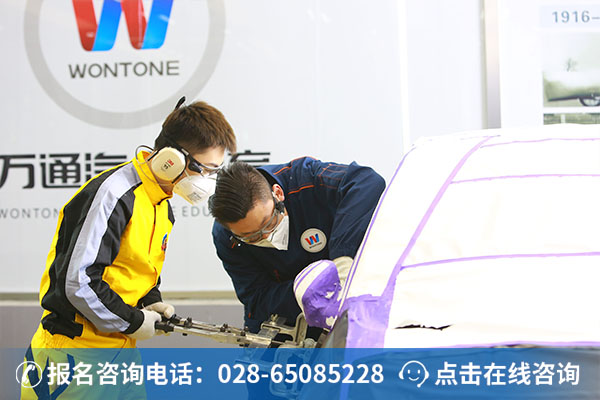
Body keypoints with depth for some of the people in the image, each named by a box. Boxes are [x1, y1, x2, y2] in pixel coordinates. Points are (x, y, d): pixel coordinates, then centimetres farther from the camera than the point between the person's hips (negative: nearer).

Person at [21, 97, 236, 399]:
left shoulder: (163, 207, 10)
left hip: (120, 348, 9)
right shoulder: (114, 194, -21)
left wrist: (151, 302, 3)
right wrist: (132, 322, -14)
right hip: (74, 349, -9)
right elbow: (78, 281, -24)